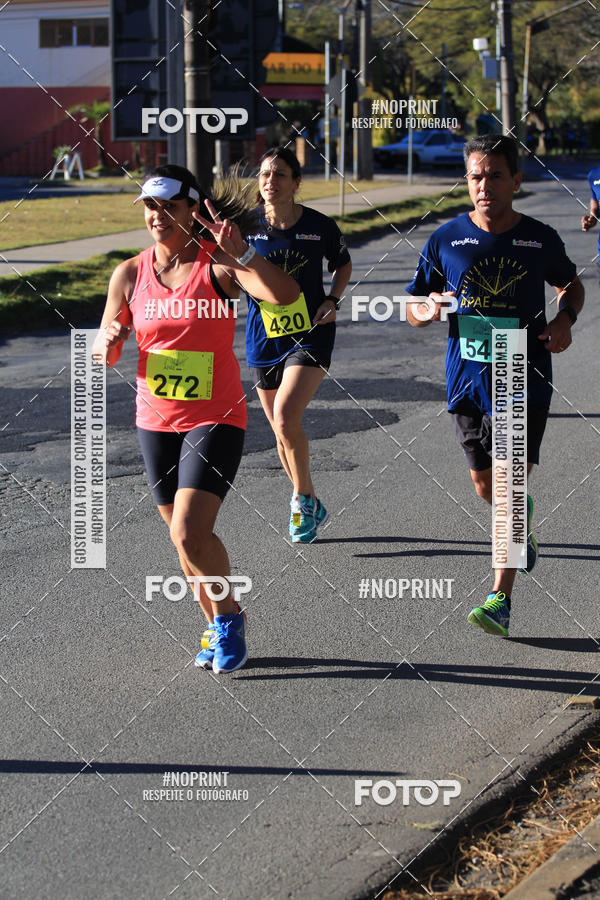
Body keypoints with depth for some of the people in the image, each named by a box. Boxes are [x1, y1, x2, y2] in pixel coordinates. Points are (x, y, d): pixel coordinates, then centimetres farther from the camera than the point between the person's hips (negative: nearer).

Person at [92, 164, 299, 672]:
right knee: (184, 535, 13)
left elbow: (285, 295, -26)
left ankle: (230, 617, 8)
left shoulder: (218, 265, -10)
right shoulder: (130, 274, 3)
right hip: (155, 421, 5)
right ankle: (217, 627, 31)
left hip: (215, 419, -5)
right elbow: (103, 357, 7)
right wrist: (109, 339, -15)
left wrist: (240, 252, -35)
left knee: (190, 534, -17)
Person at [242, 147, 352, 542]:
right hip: (265, 340, 3)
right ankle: (310, 506, 34)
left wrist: (333, 301, -4)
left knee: (286, 416, -22)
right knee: (282, 433, 12)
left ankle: (304, 497, 0)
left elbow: (343, 264, 12)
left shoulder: (320, 226, -5)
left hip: (310, 335, -3)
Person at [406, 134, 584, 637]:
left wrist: (565, 318, -4)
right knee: (485, 486, 15)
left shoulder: (540, 239, -2)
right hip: (468, 380, 3)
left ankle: (501, 599, -4)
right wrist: (428, 310, -17)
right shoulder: (447, 240, -1)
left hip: (525, 378, -2)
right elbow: (412, 308, 7)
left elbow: (571, 284, 17)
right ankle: (523, 527, 49)